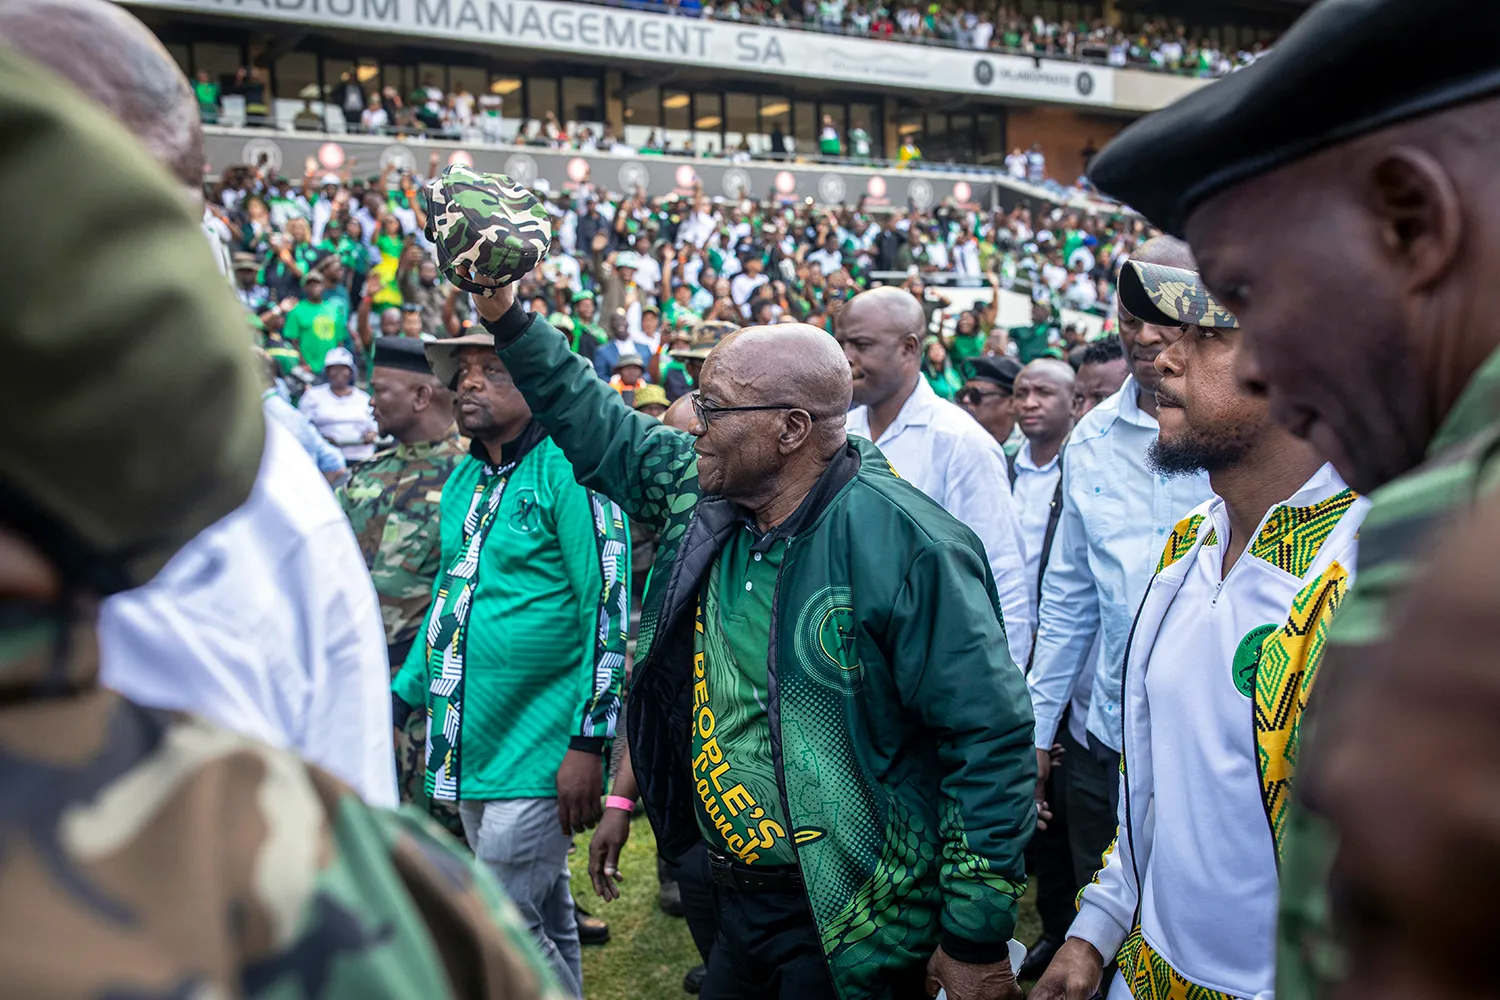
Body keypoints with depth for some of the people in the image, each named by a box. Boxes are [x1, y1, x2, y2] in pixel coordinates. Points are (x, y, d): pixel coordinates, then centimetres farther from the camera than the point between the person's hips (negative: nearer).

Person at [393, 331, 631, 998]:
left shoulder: (567, 469, -12)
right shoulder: (462, 480, 12)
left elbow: (609, 612, -17)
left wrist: (589, 742, -20)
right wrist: (401, 695, 16)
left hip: (540, 753, -7)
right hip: (471, 745, 8)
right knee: (546, 921, 19)